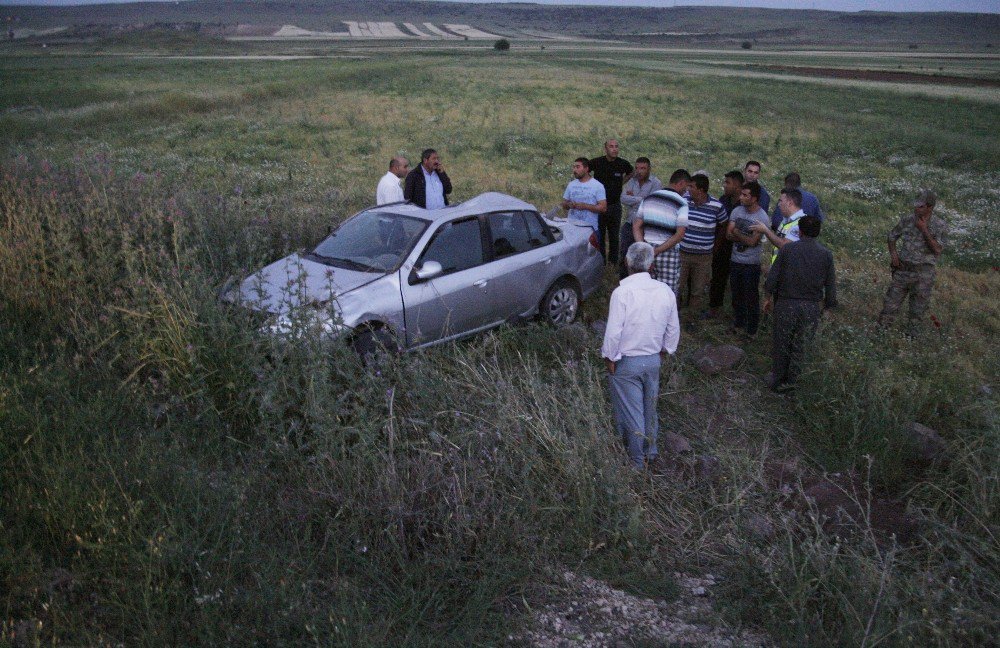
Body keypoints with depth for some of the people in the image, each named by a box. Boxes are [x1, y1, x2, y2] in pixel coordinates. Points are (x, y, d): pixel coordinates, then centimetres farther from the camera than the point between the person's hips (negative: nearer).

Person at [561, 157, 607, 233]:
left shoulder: (597, 186, -1)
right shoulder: (571, 184, 12)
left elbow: (603, 208, -7)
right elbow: (564, 205, 18)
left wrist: (585, 206, -17)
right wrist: (569, 205, -7)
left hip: (589, 227, -3)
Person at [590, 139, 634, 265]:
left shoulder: (623, 163, -2)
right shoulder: (596, 162, -9)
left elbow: (630, 173, 21)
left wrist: (621, 182, 10)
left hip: (615, 205, 2)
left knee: (614, 236, 11)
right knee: (599, 236, 4)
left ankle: (613, 261, 22)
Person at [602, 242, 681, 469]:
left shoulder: (622, 292, -22)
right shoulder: (665, 292, -6)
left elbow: (614, 332, -21)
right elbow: (673, 329, 4)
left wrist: (610, 358, -7)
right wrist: (665, 349, 19)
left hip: (626, 363, -5)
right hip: (653, 360, 5)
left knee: (630, 412, 9)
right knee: (650, 407, 22)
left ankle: (637, 462, 21)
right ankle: (651, 452, 38)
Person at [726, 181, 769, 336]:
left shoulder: (762, 217, -16)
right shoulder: (737, 211, 0)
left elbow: (752, 242, -20)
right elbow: (728, 234, -5)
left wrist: (737, 234, -8)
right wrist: (745, 238, -17)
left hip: (751, 264, -5)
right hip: (735, 261, 5)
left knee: (751, 298, 5)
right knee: (737, 295, 17)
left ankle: (751, 330, 18)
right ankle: (738, 324, 34)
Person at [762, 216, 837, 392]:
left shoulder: (787, 249, -8)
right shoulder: (826, 255, -4)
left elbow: (771, 280, -7)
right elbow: (830, 287, -1)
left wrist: (769, 298, 9)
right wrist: (824, 307, 13)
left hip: (786, 304, -1)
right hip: (812, 308, 1)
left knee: (781, 345, 14)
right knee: (799, 347, 14)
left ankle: (777, 380, 26)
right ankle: (789, 381, 23)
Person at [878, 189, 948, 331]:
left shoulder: (940, 226, -9)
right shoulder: (907, 220, -1)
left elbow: (937, 250, -19)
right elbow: (892, 236, 14)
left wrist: (924, 230, -23)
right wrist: (893, 253, -4)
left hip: (923, 272, -2)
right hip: (903, 268, 2)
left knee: (919, 303, 9)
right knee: (892, 300, 7)